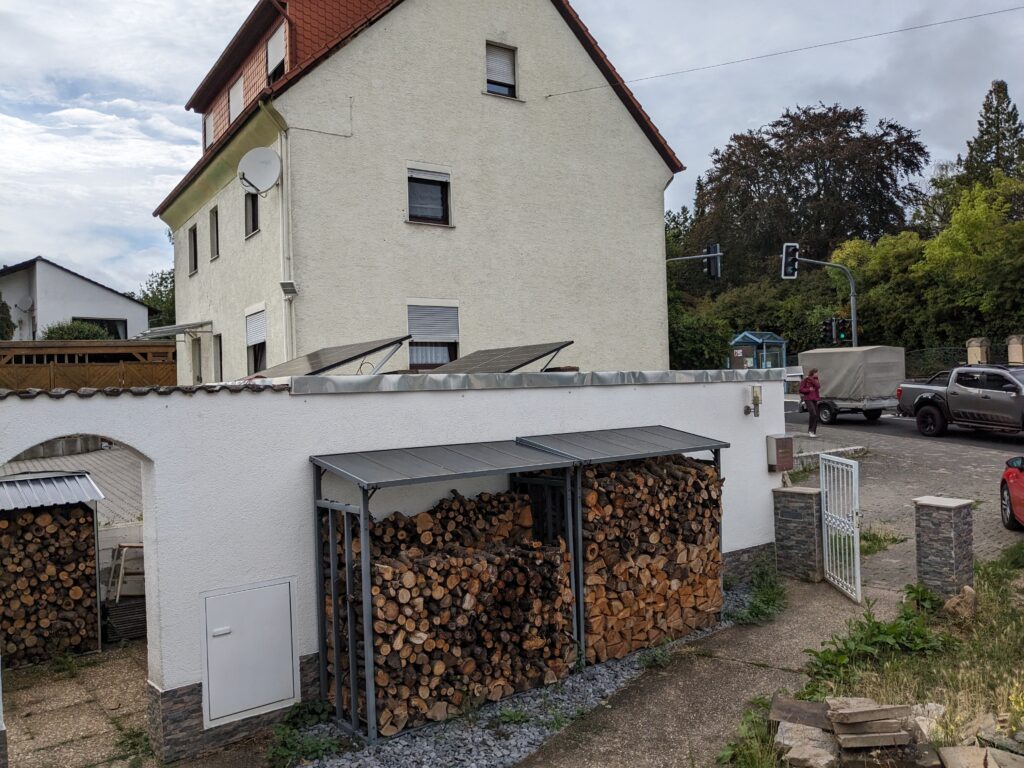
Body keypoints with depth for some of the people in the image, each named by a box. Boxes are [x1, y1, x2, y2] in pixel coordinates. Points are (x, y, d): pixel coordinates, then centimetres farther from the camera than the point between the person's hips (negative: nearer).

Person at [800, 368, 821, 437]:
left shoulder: (815, 380, 13)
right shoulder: (805, 380, -2)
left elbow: (818, 386, -9)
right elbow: (801, 390, -6)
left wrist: (811, 379, -16)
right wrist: (809, 390, -16)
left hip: (815, 400, 6)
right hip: (808, 399, -6)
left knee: (816, 416, 3)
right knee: (813, 414, -21)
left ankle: (813, 432, 12)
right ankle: (810, 431, -13)